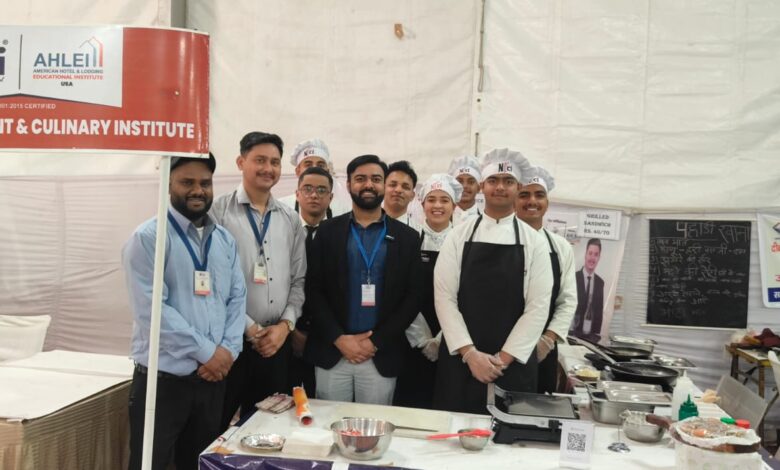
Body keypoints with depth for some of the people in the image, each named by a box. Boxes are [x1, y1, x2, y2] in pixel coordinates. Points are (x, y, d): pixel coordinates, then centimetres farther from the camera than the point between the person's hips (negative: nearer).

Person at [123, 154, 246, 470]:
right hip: (163, 378, -5)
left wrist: (228, 351, -8)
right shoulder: (148, 237, -9)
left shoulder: (225, 240, 10)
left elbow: (237, 298, 7)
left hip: (213, 376, 6)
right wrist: (208, 352, -15)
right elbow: (152, 308, -16)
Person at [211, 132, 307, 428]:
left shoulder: (291, 220, 9)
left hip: (276, 340, 5)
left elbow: (298, 280, 10)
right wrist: (249, 329, -11)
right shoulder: (219, 212, -6)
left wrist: (285, 325, -4)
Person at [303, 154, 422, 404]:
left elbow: (412, 298, 0)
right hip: (331, 352, 0)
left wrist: (376, 341, -8)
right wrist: (338, 338, -9)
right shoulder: (328, 231, 4)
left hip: (382, 356, 0)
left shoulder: (406, 238, 3)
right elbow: (312, 290, 0)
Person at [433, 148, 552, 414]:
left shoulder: (534, 241, 1)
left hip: (514, 363, 0)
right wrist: (469, 353, -11)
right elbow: (444, 296, -4)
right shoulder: (459, 235, 1)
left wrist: (503, 358, -9)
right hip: (460, 359, 0)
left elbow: (538, 306, -4)